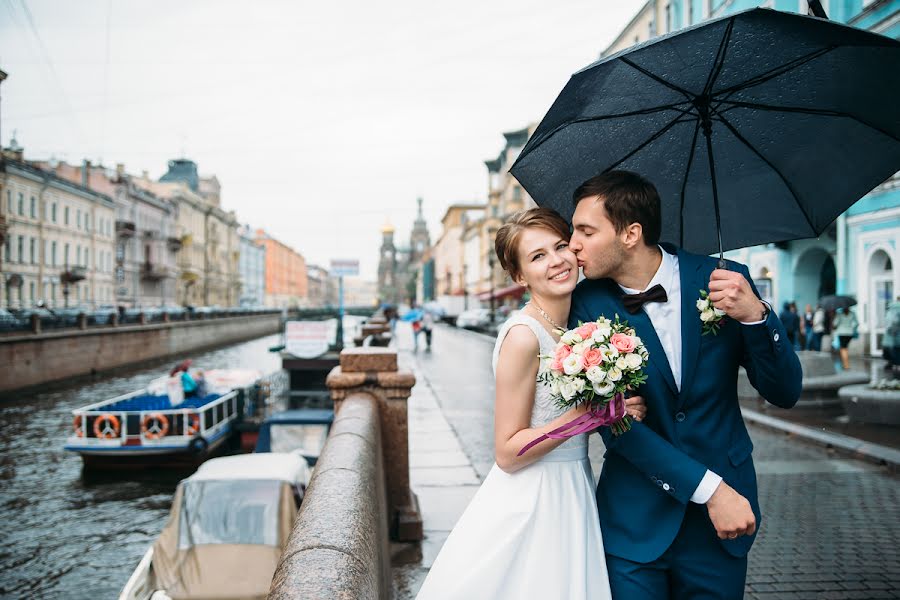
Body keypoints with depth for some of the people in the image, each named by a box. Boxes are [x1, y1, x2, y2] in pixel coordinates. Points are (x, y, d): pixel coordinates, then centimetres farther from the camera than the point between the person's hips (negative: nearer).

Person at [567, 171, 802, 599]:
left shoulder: (725, 281, -8)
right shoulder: (588, 303, -9)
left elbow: (784, 394, -6)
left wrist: (755, 316, -24)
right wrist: (707, 488, -18)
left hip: (727, 517, 1)